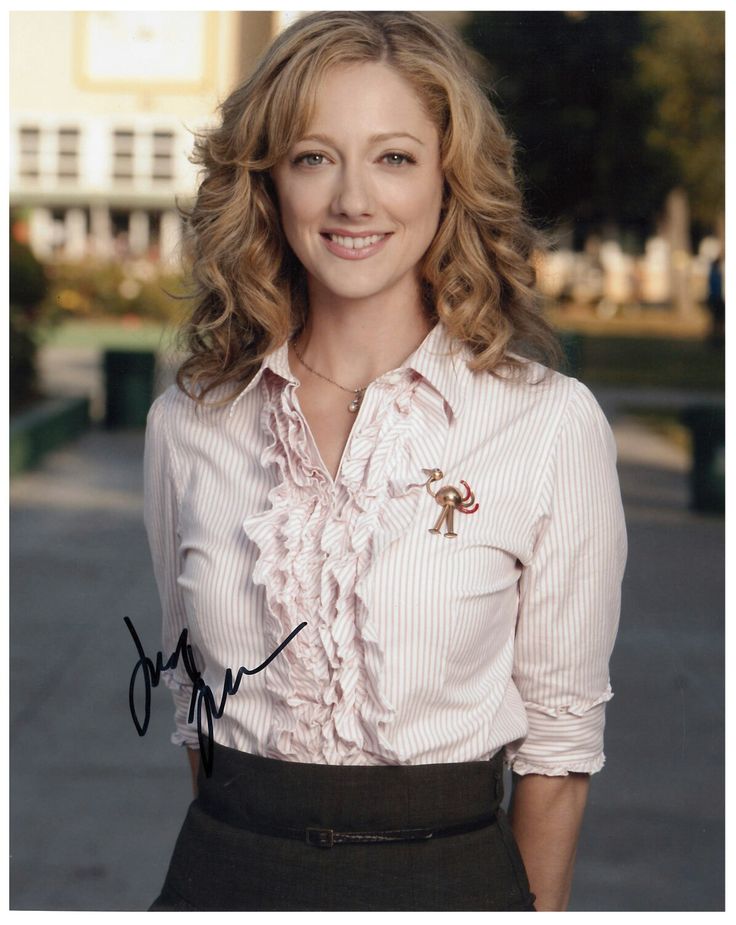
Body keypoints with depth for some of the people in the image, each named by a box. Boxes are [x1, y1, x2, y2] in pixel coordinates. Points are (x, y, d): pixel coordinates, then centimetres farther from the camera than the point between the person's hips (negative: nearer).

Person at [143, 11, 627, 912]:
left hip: (448, 870, -2)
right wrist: (226, 850, 8)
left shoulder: (551, 423, -9)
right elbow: (191, 685, 10)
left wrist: (537, 905, -4)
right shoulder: (186, 423, 0)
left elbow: (560, 730, -4)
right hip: (224, 870, 2)